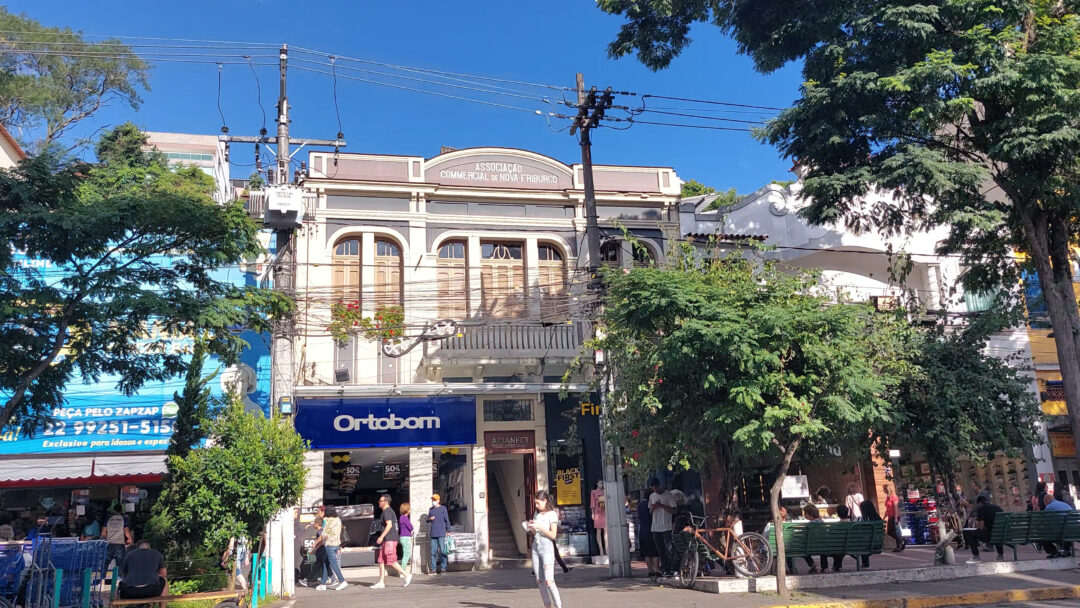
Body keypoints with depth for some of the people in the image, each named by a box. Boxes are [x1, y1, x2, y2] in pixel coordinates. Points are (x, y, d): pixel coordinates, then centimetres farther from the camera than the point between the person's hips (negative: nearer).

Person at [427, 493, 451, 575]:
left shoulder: (443, 508, 4)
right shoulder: (430, 509, 15)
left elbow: (447, 520, 3)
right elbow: (427, 521, 18)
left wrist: (448, 530, -2)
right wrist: (430, 519, -5)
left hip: (441, 533, -4)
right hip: (433, 534, 4)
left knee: (442, 550, -6)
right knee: (433, 551, 3)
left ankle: (443, 568, -2)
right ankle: (433, 568, 7)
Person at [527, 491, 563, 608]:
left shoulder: (552, 514, -5)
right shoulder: (537, 514, 14)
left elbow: (553, 535, -11)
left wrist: (539, 527, -16)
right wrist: (531, 528, -1)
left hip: (547, 547, -6)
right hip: (535, 547, 7)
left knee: (549, 581, -13)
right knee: (539, 581, 4)